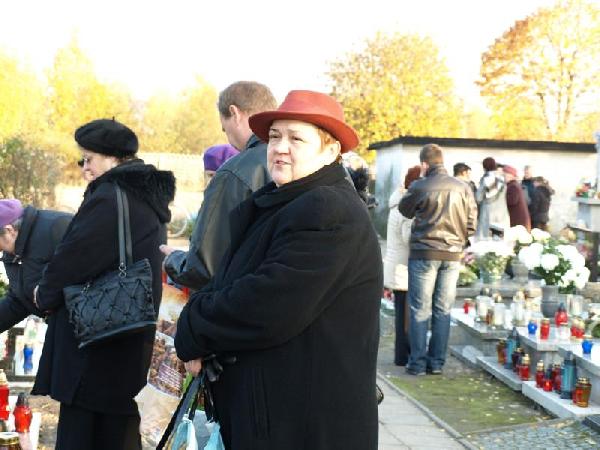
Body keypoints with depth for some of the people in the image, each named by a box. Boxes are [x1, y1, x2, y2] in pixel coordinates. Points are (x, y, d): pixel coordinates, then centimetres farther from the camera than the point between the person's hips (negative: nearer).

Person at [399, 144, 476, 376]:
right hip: (452, 255, 3)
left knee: (420, 310, 5)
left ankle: (418, 363, 5)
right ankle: (437, 362, 13)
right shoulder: (463, 188, 0)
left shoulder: (419, 187, -10)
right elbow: (471, 224, 3)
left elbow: (404, 210, 8)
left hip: (424, 253, -3)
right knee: (443, 310, 10)